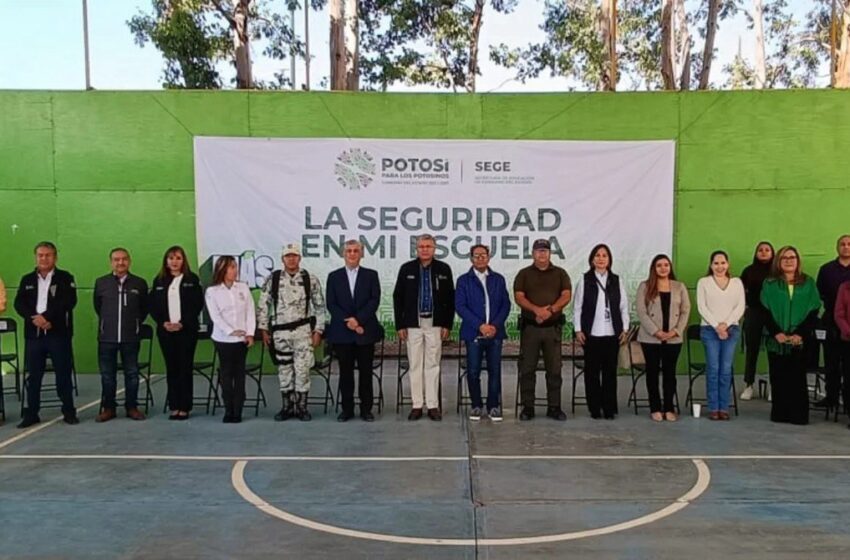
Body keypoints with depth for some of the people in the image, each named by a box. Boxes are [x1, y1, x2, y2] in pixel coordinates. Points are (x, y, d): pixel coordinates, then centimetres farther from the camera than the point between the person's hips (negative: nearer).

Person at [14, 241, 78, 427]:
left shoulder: (65, 278, 2)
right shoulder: (27, 280, 13)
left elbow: (69, 302, -11)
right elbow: (19, 304, 3)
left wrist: (46, 316, -19)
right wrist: (34, 318, -14)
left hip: (58, 333, -3)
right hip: (34, 334, 3)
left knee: (63, 374, 2)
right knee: (33, 376, 7)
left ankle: (69, 412, 11)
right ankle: (31, 414, 15)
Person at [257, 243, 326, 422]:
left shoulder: (310, 280, -1)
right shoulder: (272, 279, 1)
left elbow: (319, 307, 1)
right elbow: (263, 305, 4)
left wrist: (318, 330, -4)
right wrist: (264, 329, 0)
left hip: (303, 331, -1)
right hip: (280, 332, 1)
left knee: (302, 369, -1)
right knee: (284, 370, 9)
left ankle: (301, 407, 12)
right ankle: (287, 407, 20)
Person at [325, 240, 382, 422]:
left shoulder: (371, 275, 7)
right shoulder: (334, 276, 9)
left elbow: (374, 301, -2)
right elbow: (331, 304, 2)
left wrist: (359, 320, -14)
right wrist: (348, 322, -10)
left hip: (365, 331, -1)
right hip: (341, 332, 1)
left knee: (365, 371, 3)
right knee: (345, 372, 5)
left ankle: (366, 409, 11)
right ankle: (347, 409, 13)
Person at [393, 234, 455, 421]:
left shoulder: (444, 269, 4)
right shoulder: (406, 269, 4)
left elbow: (450, 298, 6)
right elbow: (397, 298, 5)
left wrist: (447, 324, 0)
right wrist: (400, 325, 0)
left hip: (435, 324, 0)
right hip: (413, 324, 0)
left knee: (433, 365, 3)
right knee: (415, 365, 2)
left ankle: (433, 406, 8)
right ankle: (417, 406, 9)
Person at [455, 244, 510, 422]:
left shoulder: (498, 279, 11)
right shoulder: (463, 280, 5)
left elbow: (506, 304, 7)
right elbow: (460, 306, -4)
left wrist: (495, 325, -9)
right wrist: (480, 325, -13)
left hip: (495, 332, 2)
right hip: (473, 333, -1)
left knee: (495, 371, 3)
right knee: (473, 372, 2)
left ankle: (494, 406, 12)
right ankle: (476, 405, 15)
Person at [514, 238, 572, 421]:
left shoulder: (560, 273, 10)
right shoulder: (524, 274, 7)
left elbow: (566, 295, -1)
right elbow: (519, 297, -5)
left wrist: (551, 309, -17)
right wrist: (537, 310, -21)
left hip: (553, 327, 1)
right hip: (529, 326, -1)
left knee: (554, 369, 3)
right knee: (527, 369, 1)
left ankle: (554, 407, 12)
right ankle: (527, 407, 9)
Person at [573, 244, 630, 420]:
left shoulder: (617, 281, 10)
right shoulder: (584, 281, 2)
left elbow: (624, 307, 10)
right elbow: (577, 307, 2)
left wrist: (625, 329, 3)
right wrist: (578, 330, -4)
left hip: (612, 333, 2)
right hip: (591, 334, -2)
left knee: (610, 371, 4)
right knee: (592, 371, 2)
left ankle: (609, 408, 11)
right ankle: (595, 408, 11)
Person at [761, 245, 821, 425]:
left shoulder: (808, 283, 7)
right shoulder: (770, 284, 7)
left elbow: (813, 312, 2)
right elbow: (765, 312, 1)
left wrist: (800, 334, -10)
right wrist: (776, 333, -12)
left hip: (800, 341, 0)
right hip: (776, 340, 0)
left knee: (797, 378, 0)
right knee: (778, 378, 3)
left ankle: (798, 415, 6)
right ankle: (780, 413, 10)